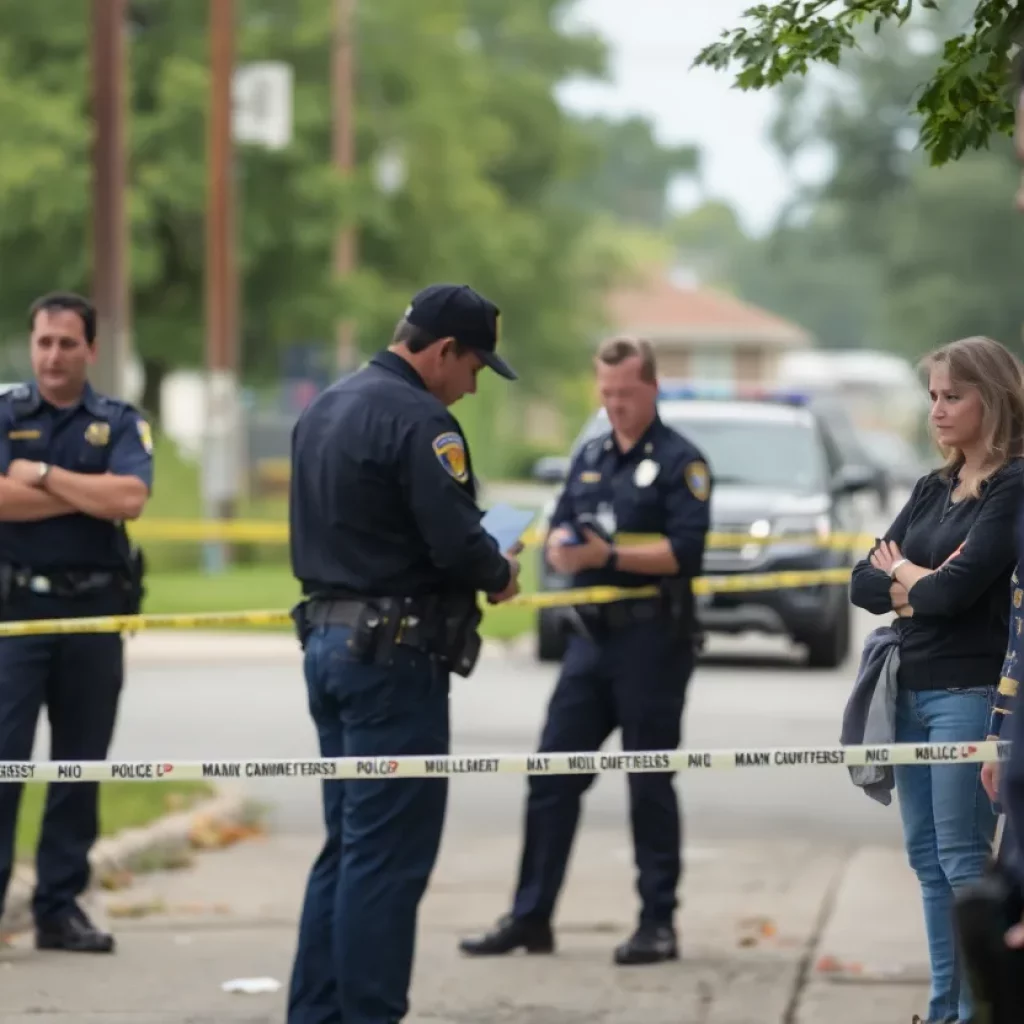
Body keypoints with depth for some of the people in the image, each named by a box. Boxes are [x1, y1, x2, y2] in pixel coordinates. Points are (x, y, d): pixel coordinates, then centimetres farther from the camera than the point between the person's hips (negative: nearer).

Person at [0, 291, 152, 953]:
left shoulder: (121, 424, 8)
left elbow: (129, 498, -11)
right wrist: (87, 495, -10)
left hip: (95, 610, 2)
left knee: (80, 767, 7)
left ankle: (61, 908, 14)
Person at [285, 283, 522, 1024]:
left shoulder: (325, 408, 14)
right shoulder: (419, 420, -16)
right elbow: (457, 541, -22)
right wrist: (499, 573, 0)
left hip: (329, 640, 9)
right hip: (393, 656, -9)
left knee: (348, 844, 15)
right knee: (391, 853, -4)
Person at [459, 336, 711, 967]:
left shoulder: (679, 460, -6)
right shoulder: (591, 458, 16)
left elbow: (685, 549, -16)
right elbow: (559, 529, 13)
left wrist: (610, 556, -24)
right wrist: (562, 547, -10)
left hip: (653, 638, -7)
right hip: (593, 635, 7)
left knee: (651, 784, -1)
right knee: (552, 776, 4)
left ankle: (659, 923, 7)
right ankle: (531, 917, 10)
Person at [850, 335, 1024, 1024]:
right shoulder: (933, 490, 16)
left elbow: (958, 586, -18)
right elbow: (863, 582, 12)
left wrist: (903, 579, 2)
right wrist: (917, 585, -8)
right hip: (913, 689, 8)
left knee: (962, 855, -10)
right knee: (927, 856, 8)